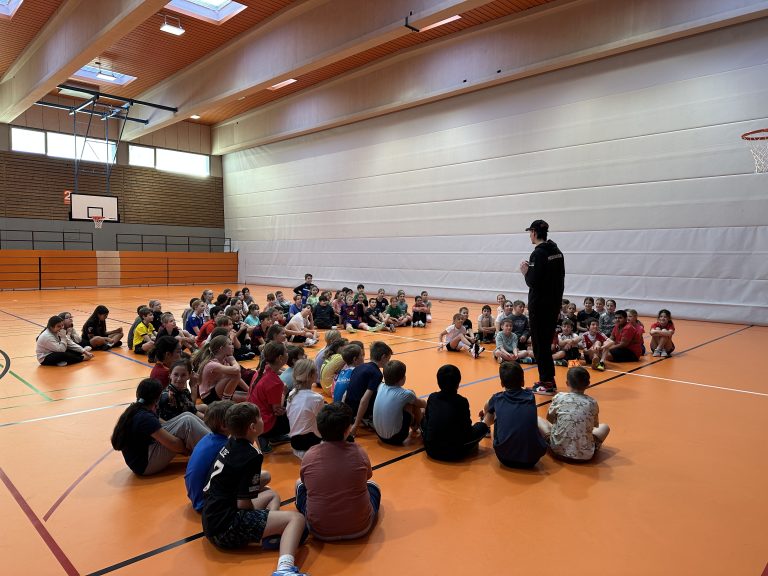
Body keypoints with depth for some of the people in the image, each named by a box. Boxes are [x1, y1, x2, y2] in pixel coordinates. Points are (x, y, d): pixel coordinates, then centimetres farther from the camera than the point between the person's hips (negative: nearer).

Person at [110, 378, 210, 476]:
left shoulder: (135, 410, 4)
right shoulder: (145, 417, -25)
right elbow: (173, 443, -22)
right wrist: (189, 449, -9)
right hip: (145, 465, -9)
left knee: (187, 416, 1)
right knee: (187, 421, -18)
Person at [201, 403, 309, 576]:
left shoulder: (231, 443, 9)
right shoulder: (251, 457, -17)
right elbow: (243, 504, -15)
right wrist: (260, 514, 0)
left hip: (213, 520, 10)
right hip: (226, 527, -10)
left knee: (271, 495, 26)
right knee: (296, 519, -14)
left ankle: (271, 535, -5)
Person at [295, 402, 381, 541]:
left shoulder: (309, 455, -11)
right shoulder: (359, 452, -11)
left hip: (320, 532, 0)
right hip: (360, 528, 0)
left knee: (299, 484, 25)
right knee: (373, 486, 28)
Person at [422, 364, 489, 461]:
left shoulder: (432, 397, 0)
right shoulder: (462, 401, -10)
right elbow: (467, 428, -1)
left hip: (431, 450, 3)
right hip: (454, 453, -2)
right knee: (482, 426, 14)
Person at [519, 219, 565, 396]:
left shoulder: (538, 254, -17)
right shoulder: (557, 252, 10)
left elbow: (532, 282, -21)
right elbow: (559, 279, 14)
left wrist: (525, 271, -3)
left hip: (540, 305, -8)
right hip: (554, 303, 9)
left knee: (540, 343, 0)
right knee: (546, 342, 17)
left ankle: (547, 383, 5)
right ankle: (549, 380, 24)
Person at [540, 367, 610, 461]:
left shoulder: (559, 398, -6)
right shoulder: (592, 402, -3)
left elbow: (549, 418, 11)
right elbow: (596, 425, 15)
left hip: (559, 450, -1)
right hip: (585, 454, 1)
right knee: (605, 427, 26)